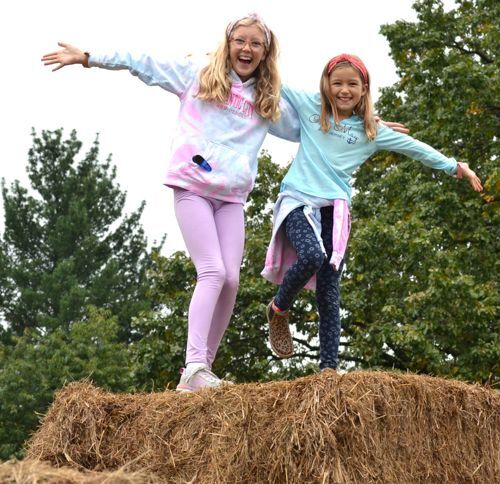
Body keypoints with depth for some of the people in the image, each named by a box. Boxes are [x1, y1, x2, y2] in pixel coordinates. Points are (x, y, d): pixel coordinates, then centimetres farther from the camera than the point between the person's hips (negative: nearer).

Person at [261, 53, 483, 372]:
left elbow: (413, 147, 18)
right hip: (298, 201, -2)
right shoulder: (310, 106, 10)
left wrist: (455, 167, 19)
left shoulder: (371, 130, 12)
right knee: (312, 256, -30)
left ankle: (329, 367, -2)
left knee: (329, 294, -3)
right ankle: (279, 310, -2)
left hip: (334, 209, 2)